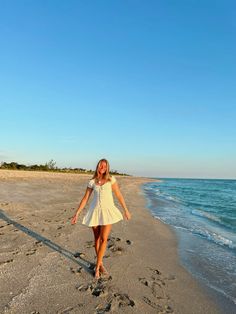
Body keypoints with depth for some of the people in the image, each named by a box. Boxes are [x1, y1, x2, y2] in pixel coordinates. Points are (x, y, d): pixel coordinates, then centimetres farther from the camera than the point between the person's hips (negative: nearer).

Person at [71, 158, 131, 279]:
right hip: (95, 211, 2)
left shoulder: (111, 179, -2)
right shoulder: (92, 182, 1)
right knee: (97, 239, 10)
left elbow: (119, 195, 2)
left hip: (107, 211, -1)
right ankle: (101, 264, 28)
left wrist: (126, 210, 4)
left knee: (103, 239, -7)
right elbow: (85, 199, 5)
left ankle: (97, 267, 9)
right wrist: (76, 214, 3)